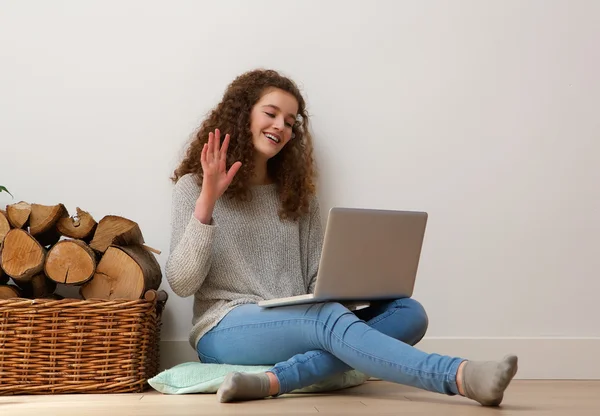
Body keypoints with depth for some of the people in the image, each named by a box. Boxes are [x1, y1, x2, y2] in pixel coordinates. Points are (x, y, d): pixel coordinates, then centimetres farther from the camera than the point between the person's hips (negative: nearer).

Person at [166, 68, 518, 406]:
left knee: (408, 312, -20)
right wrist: (206, 202, -15)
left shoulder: (298, 196, 19)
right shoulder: (194, 187, 5)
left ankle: (274, 381, -41)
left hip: (295, 327, 5)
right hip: (227, 330, -5)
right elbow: (181, 284, -5)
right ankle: (460, 378, -54)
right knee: (329, 318, -34)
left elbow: (316, 280, 11)